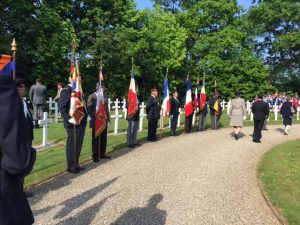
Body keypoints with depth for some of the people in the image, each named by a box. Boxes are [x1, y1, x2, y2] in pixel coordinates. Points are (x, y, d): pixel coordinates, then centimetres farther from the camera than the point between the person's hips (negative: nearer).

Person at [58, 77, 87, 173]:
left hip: (81, 123, 8)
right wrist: (69, 119, -21)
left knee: (78, 146, 16)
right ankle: (71, 167, 17)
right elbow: (61, 107, -17)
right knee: (72, 146, 4)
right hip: (73, 124, -8)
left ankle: (76, 164, 28)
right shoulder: (66, 90, -11)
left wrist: (85, 116, 11)